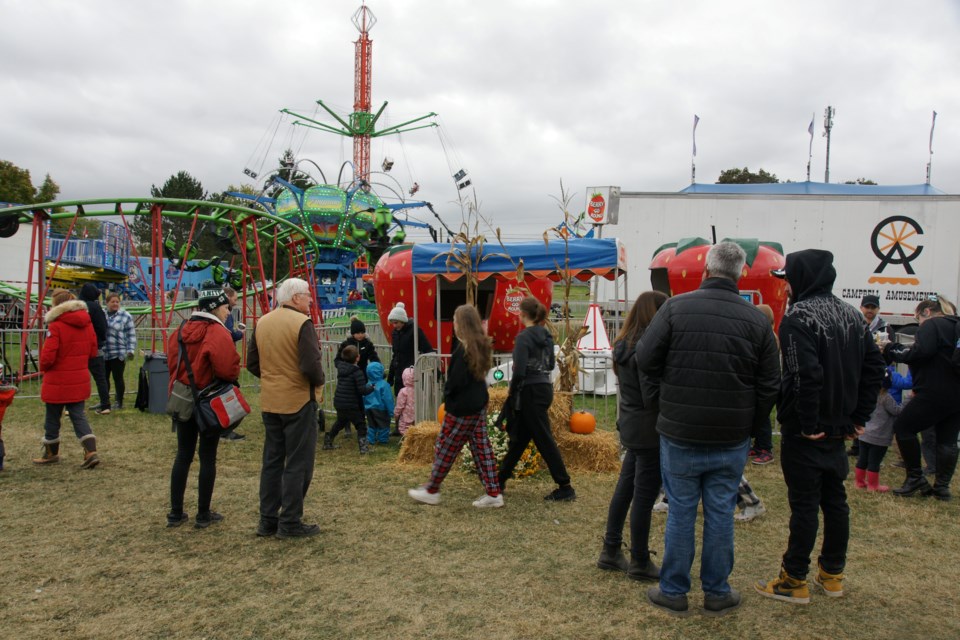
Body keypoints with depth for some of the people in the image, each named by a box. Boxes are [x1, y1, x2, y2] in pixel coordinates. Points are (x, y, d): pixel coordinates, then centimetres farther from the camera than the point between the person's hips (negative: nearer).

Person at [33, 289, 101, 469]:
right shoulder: (86, 323, 3)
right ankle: (91, 452, -4)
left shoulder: (56, 325, -16)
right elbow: (93, 351, 9)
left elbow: (48, 355, -18)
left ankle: (51, 454, 28)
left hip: (58, 381, -6)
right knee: (78, 415, 10)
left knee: (52, 417, 12)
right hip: (80, 380, 6)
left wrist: (43, 368, 1)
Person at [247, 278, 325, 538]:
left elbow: (252, 363, 10)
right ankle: (290, 522, 8)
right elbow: (311, 366, -22)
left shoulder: (262, 322, 6)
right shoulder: (302, 323, -16)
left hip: (269, 402, 7)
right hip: (298, 401, -7)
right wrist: (319, 381, -3)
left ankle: (267, 520, 22)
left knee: (272, 460, 15)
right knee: (298, 464, 3)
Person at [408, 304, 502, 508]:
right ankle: (493, 494, 12)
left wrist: (447, 392, -2)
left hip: (462, 407, -8)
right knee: (482, 447, 11)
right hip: (479, 403, 8)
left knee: (445, 448, 6)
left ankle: (431, 491, 19)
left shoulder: (464, 349, -22)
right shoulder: (482, 345, 5)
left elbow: (457, 380, -23)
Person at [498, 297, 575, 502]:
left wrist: (512, 391, -6)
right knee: (519, 437, 16)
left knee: (544, 440, -2)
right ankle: (500, 479, 27)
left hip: (530, 392, -9)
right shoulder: (546, 336, 8)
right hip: (545, 388, 9)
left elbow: (519, 371, -21)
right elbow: (551, 364, 17)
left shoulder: (524, 337, -16)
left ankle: (565, 488, 3)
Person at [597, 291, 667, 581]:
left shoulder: (623, 345, 8)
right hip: (650, 433, -9)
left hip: (630, 429, 9)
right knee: (644, 496, 2)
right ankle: (640, 563, 14)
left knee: (625, 488, 16)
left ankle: (611, 552, 25)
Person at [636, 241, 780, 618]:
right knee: (720, 514, 12)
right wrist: (751, 427, 12)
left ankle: (673, 592, 20)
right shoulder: (756, 319, -1)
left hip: (679, 434, -1)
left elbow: (645, 358, -8)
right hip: (732, 439, 2)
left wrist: (661, 396, 8)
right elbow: (769, 384, 2)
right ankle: (717, 593, 25)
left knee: (680, 513, 8)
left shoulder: (675, 308, -8)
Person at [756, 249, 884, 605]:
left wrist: (807, 423, -18)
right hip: (839, 429, 8)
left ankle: (795, 581, 11)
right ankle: (832, 575, 29)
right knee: (835, 500, 16)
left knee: (804, 504, 0)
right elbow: (874, 367, 11)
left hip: (804, 431, -8)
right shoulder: (852, 315, 9)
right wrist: (859, 416, 11)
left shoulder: (798, 317, -17)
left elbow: (806, 374, -27)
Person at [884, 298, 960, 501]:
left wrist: (891, 350, -13)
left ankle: (915, 478, 1)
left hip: (936, 392, -9)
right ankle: (942, 486, 14)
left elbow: (921, 351, -23)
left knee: (903, 428, 0)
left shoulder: (931, 325, -7)